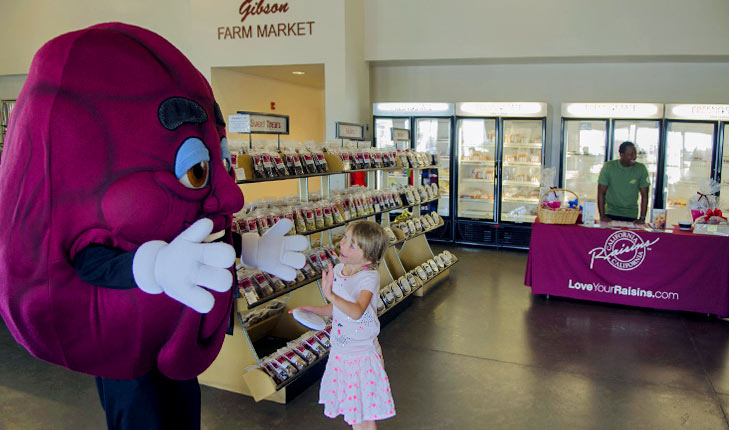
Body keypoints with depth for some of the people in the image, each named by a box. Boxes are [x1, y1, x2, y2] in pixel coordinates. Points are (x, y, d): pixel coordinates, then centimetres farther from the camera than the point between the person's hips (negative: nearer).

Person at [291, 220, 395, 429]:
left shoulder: (369, 277, -22)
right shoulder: (337, 270, -1)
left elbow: (356, 312, -39)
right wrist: (312, 310, -2)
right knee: (352, 410, 21)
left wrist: (331, 295, -52)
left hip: (362, 355, -6)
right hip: (340, 353, 6)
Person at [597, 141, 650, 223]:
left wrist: (642, 218, -10)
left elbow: (644, 195, -3)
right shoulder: (608, 166, -9)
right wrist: (602, 216, -13)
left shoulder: (641, 169, -5)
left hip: (631, 216, 1)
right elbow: (601, 193, -8)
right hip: (611, 214, -1)